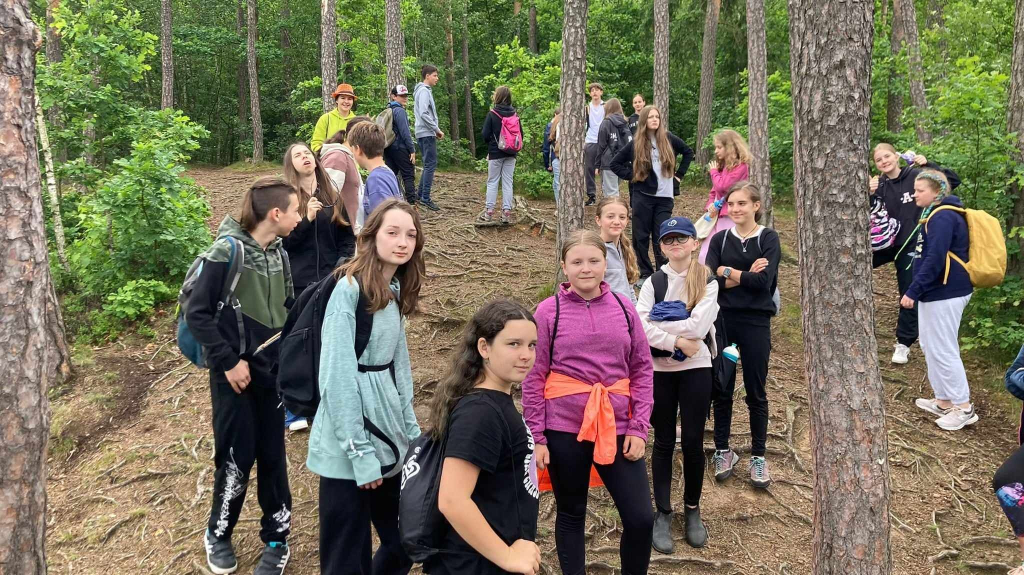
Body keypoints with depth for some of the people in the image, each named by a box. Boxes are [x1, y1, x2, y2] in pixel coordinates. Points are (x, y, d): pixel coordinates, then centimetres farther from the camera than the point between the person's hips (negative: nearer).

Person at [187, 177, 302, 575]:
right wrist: (227, 361, -16)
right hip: (235, 373, -5)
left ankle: (276, 538, 25)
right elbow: (197, 313, -14)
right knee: (236, 456, 4)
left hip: (272, 371, 5)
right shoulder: (227, 251, -15)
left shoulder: (278, 253, 3)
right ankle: (218, 535, 28)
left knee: (272, 454, 10)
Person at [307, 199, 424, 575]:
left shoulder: (396, 291, 8)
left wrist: (412, 430, 11)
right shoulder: (350, 289, -17)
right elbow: (337, 377, -19)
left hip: (389, 433, 8)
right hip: (348, 443, -8)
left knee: (403, 542, 17)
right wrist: (360, 452, -18)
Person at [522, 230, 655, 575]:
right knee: (571, 515, 13)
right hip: (564, 428, -2)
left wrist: (639, 428, -1)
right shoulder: (548, 311, -5)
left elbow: (642, 370, 6)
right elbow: (533, 378, -3)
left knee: (641, 518, 2)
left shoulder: (623, 309, 3)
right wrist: (536, 437, -5)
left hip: (617, 426, 2)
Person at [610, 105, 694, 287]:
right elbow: (615, 164, 7)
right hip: (642, 196, 0)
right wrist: (631, 176, -2)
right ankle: (645, 274, 13)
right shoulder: (636, 144, 1)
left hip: (665, 196, 0)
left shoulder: (669, 139, 3)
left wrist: (679, 174, 9)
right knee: (641, 236, 2)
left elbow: (688, 152, 17)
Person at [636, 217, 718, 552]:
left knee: (693, 442, 5)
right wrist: (677, 341, -19)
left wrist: (657, 323, -13)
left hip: (696, 369, -1)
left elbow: (697, 326, -16)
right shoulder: (653, 282, 2)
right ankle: (663, 514, 18)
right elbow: (639, 326, -12)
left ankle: (692, 510, 25)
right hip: (659, 370, 1)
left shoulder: (708, 282, -2)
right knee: (663, 442, 8)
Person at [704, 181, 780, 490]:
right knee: (722, 390, 9)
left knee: (756, 392, 7)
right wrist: (746, 275, -14)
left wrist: (727, 271, -9)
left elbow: (763, 281, -15)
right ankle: (723, 451, 23)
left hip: (755, 323, -2)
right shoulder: (720, 239, 6)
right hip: (722, 321, 2)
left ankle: (758, 456, 19)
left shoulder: (768, 238, 0)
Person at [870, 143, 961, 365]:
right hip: (886, 241, 3)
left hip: (911, 245, -3)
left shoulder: (916, 176, -9)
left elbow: (953, 180, -9)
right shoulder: (878, 185, -1)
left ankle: (904, 344, 18)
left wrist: (928, 164, -17)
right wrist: (869, 195, -20)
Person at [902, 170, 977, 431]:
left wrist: (913, 291, -23)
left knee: (943, 350, -4)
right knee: (931, 347, 16)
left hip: (944, 294, -11)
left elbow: (934, 260, -25)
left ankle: (964, 408, 6)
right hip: (937, 292, 11)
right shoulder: (936, 214, 14)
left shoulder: (943, 217, -18)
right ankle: (943, 401, 25)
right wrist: (918, 290, 20)